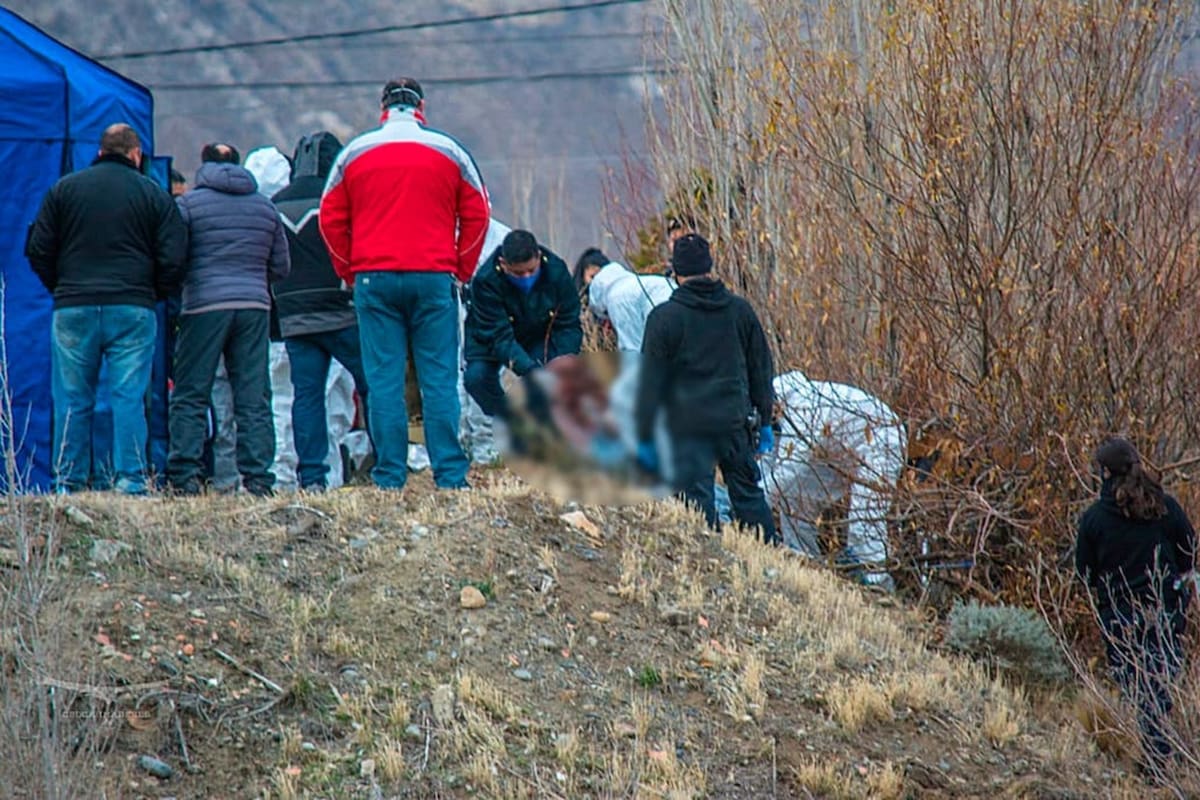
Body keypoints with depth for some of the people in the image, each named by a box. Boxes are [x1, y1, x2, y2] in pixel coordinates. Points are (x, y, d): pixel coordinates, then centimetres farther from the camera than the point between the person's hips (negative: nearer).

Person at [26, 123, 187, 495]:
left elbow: (38, 250, 7)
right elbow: (173, 258, 0)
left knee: (72, 399, 6)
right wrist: (152, 295, 15)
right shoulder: (153, 193, 5)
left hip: (73, 310, 1)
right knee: (129, 397, 0)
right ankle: (131, 481, -4)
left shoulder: (64, 188, 8)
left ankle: (68, 482, 5)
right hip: (133, 310, -1)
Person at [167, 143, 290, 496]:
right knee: (254, 398, 4)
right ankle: (258, 477, -1)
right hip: (254, 306, 3)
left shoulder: (189, 202, 1)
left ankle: (184, 476, -6)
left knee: (190, 397, 1)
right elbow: (281, 267, 17)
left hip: (204, 307, -3)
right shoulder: (264, 206, 14)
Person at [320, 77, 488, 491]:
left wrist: (350, 273, 15)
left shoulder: (354, 153, 8)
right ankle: (450, 475, -3)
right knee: (439, 380, 1)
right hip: (434, 278, 0)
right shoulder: (448, 151, 6)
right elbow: (476, 215, 5)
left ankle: (389, 478, -2)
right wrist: (462, 270, 10)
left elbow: (331, 219, 9)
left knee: (383, 382, 1)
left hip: (374, 281, 1)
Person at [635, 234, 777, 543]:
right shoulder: (740, 310, 6)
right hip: (736, 422, 4)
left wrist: (645, 437, 0)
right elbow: (760, 369, 12)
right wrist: (764, 420, 20)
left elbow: (651, 382, -5)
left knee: (698, 503, 0)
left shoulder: (664, 317, -7)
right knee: (749, 496, 14)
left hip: (688, 426, -4)